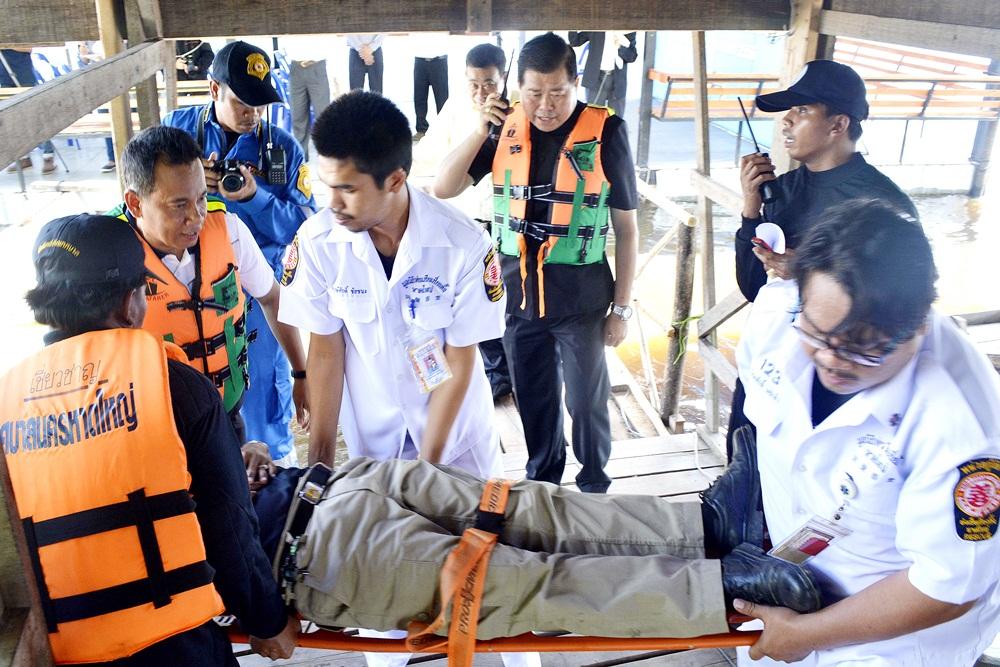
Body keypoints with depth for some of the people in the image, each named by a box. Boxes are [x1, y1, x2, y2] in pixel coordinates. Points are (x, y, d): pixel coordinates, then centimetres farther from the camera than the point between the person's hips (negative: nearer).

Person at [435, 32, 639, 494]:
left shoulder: (605, 132, -11)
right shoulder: (506, 129, -1)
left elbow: (626, 228, -5)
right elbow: (443, 189, -2)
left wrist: (622, 306, -4)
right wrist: (481, 131, -14)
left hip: (581, 299, -3)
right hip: (518, 296, 3)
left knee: (586, 400, 11)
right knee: (533, 400, 18)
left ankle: (593, 485, 35)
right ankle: (542, 481, 40)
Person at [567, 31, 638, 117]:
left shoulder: (629, 32, 3)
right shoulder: (595, 30, 2)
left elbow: (632, 56, -1)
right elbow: (574, 41, 1)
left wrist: (620, 47, -19)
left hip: (617, 80, 1)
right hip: (596, 78, -1)